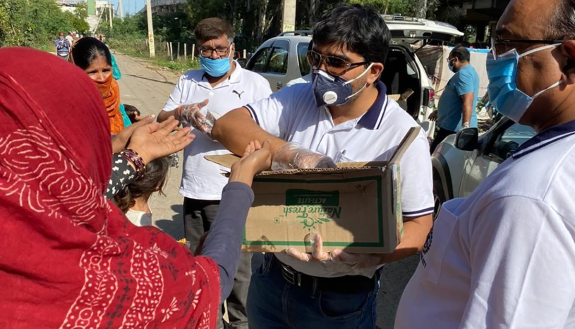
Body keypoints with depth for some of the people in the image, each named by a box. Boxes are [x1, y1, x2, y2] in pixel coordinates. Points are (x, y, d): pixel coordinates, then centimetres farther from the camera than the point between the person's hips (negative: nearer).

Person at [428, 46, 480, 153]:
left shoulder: (463, 74, -15)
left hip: (455, 127, -11)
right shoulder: (468, 71, 21)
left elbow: (468, 101, -28)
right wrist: (439, 112, 38)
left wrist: (465, 126, -35)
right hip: (454, 126, 11)